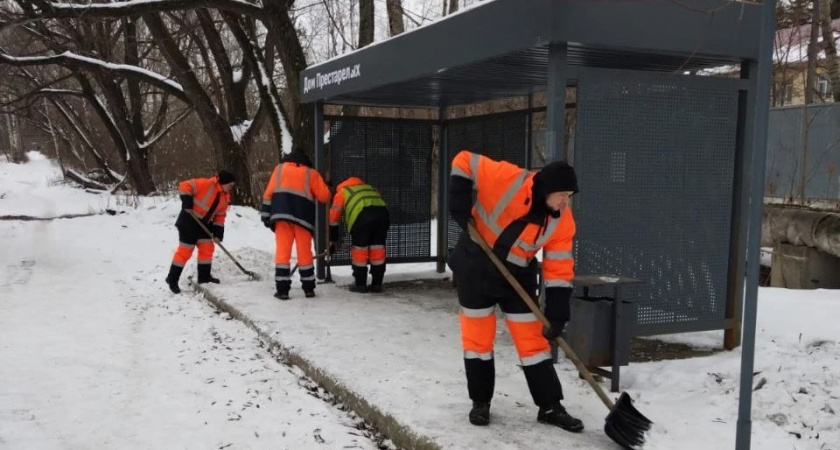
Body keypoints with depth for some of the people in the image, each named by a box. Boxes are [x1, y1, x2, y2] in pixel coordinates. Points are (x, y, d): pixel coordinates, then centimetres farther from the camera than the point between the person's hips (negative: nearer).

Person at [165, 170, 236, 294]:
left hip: (204, 224, 8)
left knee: (207, 248, 9)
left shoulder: (225, 197, 5)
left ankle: (204, 276, 21)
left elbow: (220, 216, 9)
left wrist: (218, 233, 1)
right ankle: (172, 279, 3)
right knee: (185, 250, -6)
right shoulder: (206, 184, -20)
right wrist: (187, 203, -26)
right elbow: (184, 186, -21)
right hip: (189, 221, -8)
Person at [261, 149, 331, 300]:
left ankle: (282, 289, -4)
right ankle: (308, 288, 14)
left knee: (282, 251, 0)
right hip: (302, 215, 0)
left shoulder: (280, 168, 18)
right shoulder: (311, 173, 15)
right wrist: (313, 191, 30)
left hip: (282, 214, 0)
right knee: (304, 252, 8)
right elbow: (324, 196, 9)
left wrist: (266, 213, 12)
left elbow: (268, 192, 11)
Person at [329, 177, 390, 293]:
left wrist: (332, 242, 32)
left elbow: (333, 218, 26)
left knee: (359, 249, 11)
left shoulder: (341, 192, 30)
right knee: (377, 248, 15)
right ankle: (377, 283, 20)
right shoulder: (370, 188, 42)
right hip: (382, 212, 4)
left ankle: (360, 284, 16)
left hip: (361, 216, -4)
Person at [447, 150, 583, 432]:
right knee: (478, 337, 5)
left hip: (517, 278, 3)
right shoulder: (507, 179, -23)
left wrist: (557, 316, -14)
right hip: (475, 269, -2)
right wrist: (460, 207, -22)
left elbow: (559, 271, -8)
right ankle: (480, 402, 21)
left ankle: (550, 407, 13)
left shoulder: (562, 221, -11)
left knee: (533, 340, 2)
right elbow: (464, 162, -16)